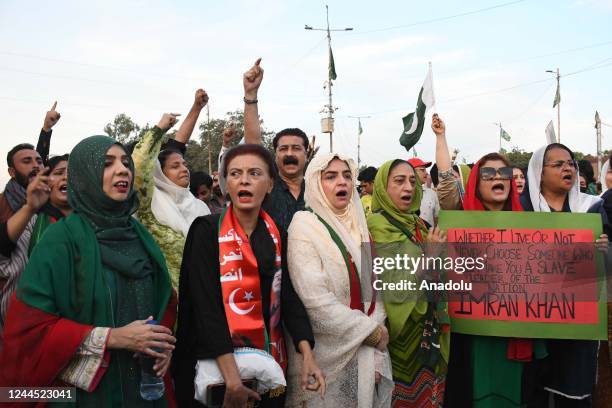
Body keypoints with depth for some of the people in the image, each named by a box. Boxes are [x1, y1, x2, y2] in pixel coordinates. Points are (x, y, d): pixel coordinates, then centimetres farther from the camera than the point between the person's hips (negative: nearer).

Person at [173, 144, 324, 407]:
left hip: (270, 362, 4)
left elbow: (289, 296, 2)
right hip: (218, 365, -4)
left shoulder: (277, 236, 5)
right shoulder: (207, 230, -10)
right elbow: (206, 304, -18)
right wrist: (232, 377, -27)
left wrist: (307, 356, -13)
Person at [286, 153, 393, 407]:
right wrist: (371, 332, -12)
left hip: (367, 354, 6)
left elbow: (374, 291, 7)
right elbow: (315, 299, -19)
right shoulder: (304, 225, -10)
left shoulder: (359, 227, 9)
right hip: (328, 357, -5)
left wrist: (376, 356, -4)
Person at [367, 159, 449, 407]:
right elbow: (392, 286, -20)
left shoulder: (419, 225, 10)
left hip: (428, 328, 7)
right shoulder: (376, 226, -12)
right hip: (401, 330, -7)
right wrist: (427, 254, -24)